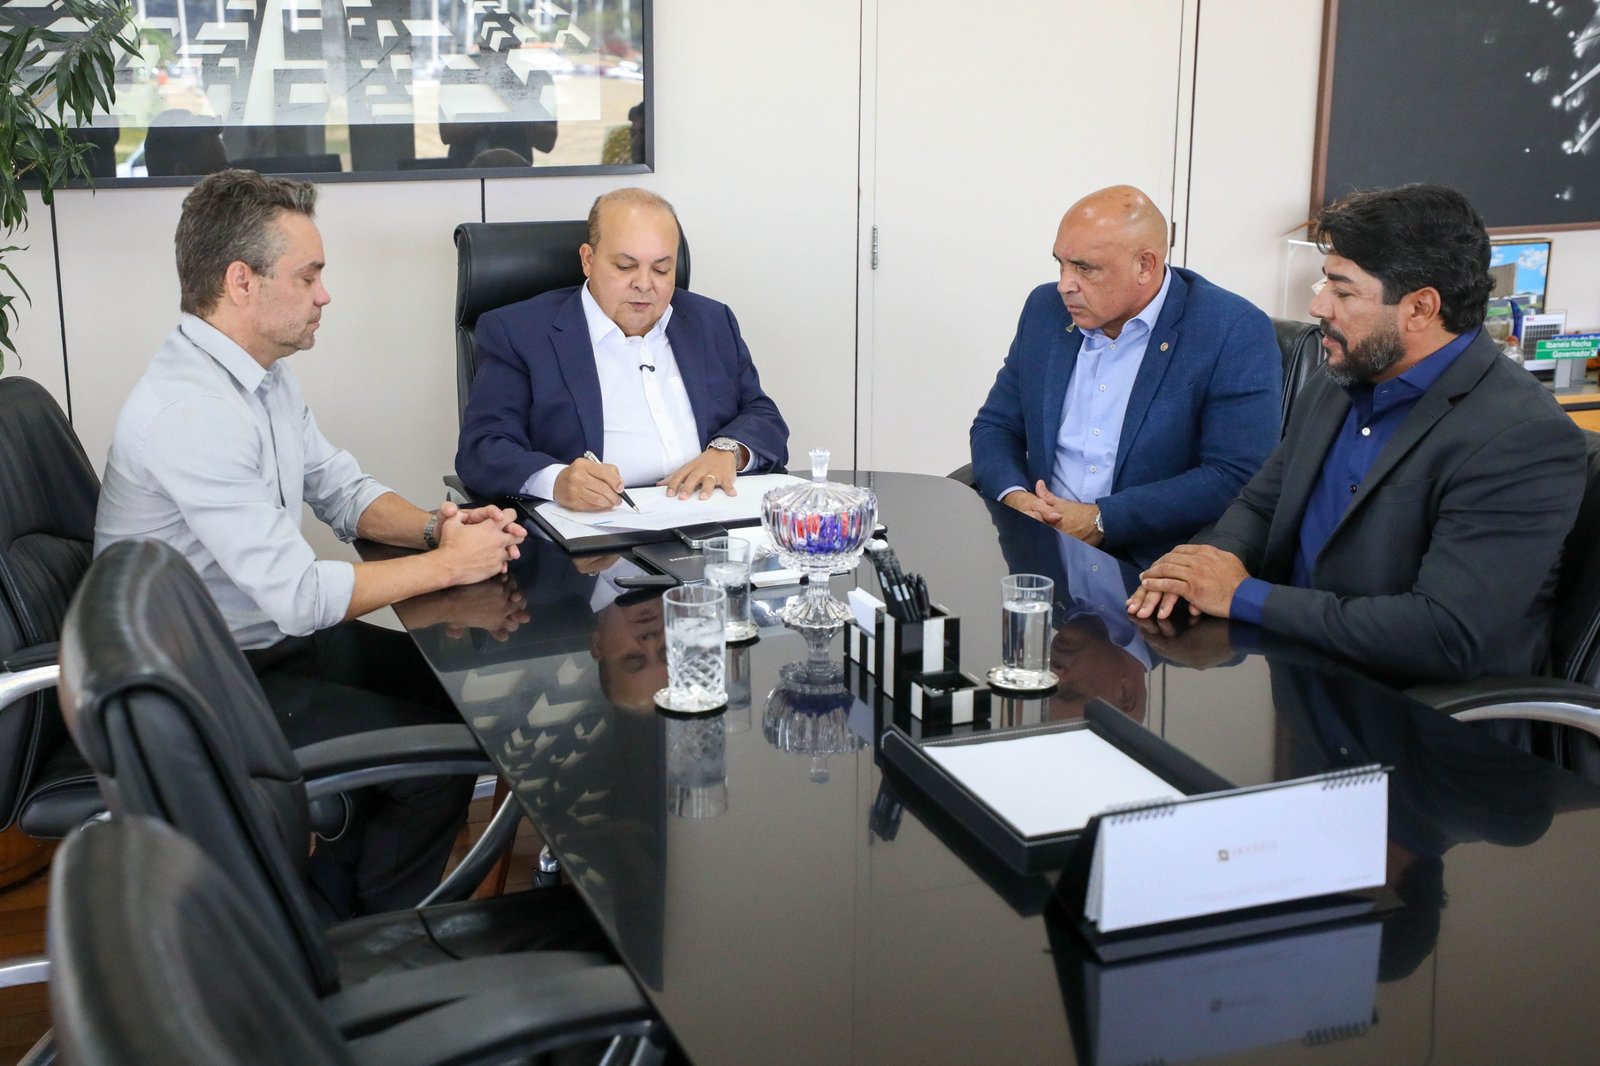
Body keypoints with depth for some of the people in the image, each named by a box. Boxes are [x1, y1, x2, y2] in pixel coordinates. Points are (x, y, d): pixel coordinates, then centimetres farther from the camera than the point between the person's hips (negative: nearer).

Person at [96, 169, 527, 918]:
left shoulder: (261, 374, 4)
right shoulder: (189, 413, -29)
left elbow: (341, 490, 13)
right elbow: (300, 596, -31)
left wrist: (435, 526, -8)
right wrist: (448, 564, -20)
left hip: (271, 633, 10)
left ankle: (334, 899, 20)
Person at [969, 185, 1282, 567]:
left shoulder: (1236, 333, -10)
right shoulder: (1045, 309, 8)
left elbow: (1236, 477, -16)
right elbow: (996, 425, 13)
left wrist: (1102, 520, -21)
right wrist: (1013, 496, -9)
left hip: (1155, 565, -5)